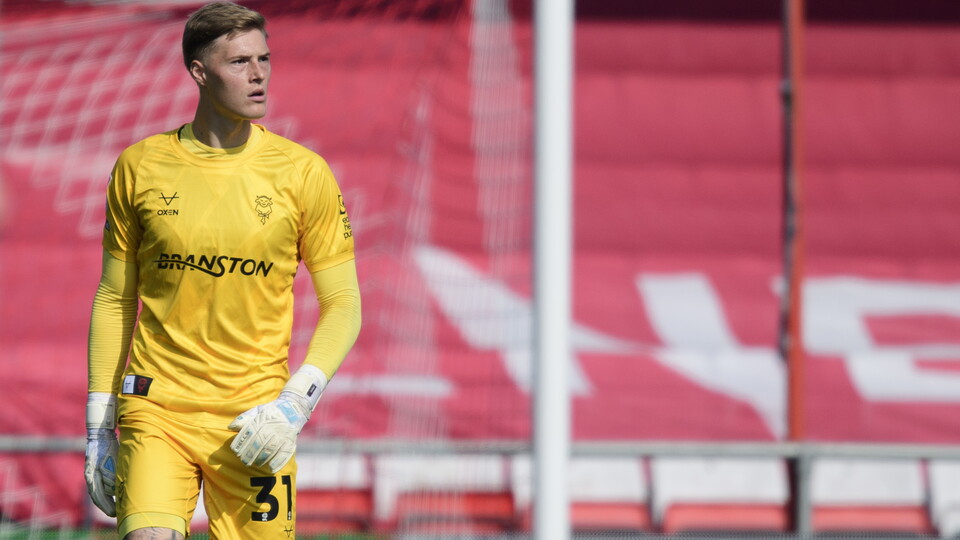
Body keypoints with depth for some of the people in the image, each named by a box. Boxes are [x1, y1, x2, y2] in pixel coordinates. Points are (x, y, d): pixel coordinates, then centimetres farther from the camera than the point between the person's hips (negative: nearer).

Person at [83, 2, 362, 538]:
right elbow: (115, 300, 12)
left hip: (254, 417, 1)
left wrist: (295, 404, -10)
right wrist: (99, 427, 10)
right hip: (155, 411, 0)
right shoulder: (140, 167, 4)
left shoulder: (304, 173, 1)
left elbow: (343, 304, 4)